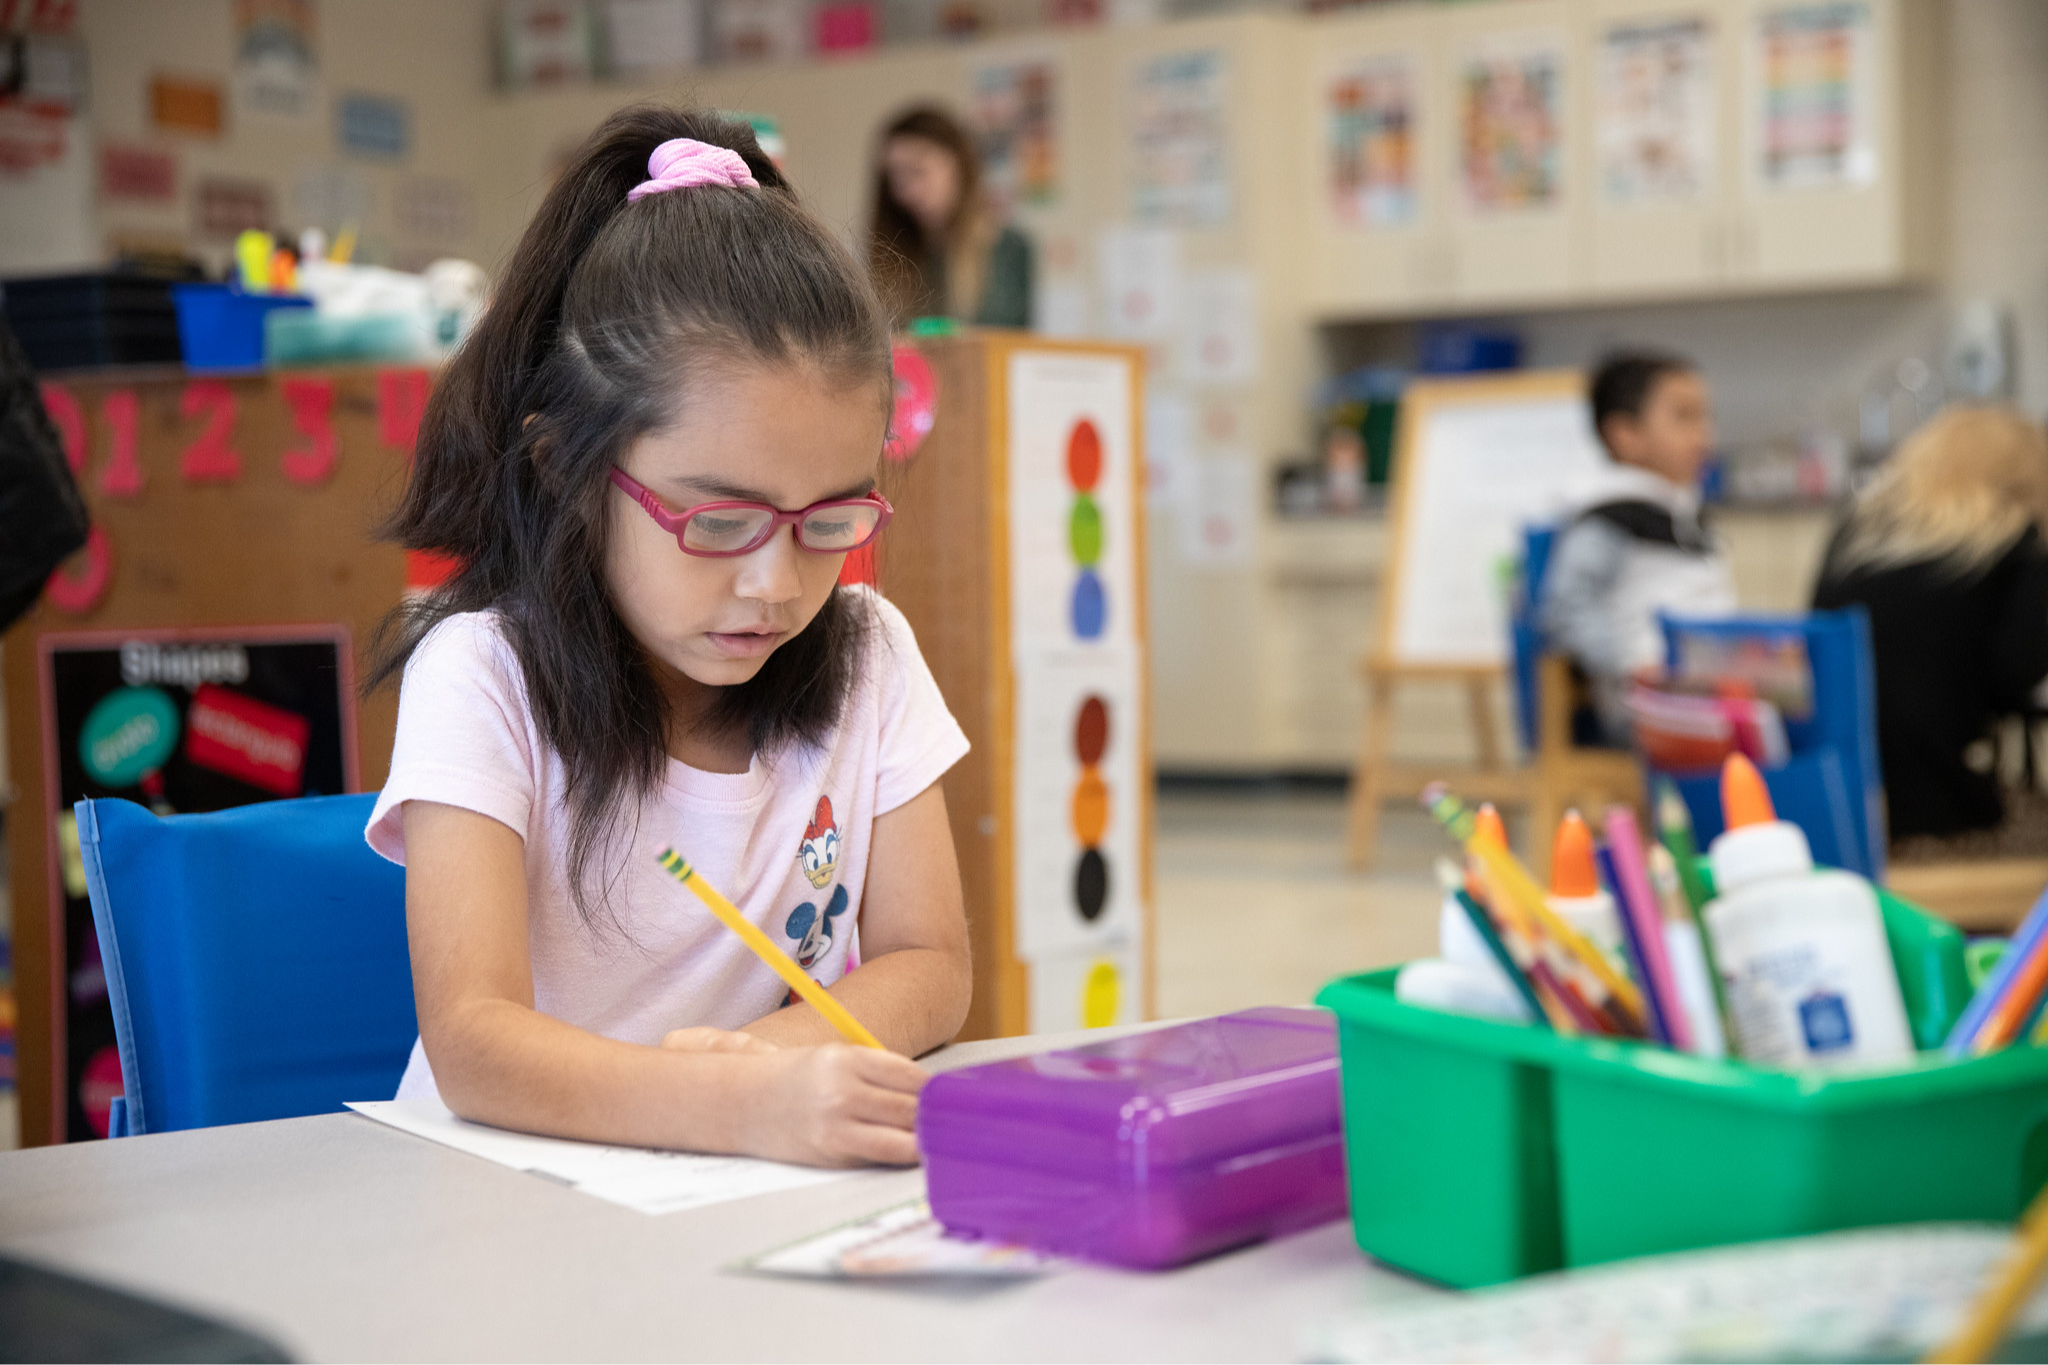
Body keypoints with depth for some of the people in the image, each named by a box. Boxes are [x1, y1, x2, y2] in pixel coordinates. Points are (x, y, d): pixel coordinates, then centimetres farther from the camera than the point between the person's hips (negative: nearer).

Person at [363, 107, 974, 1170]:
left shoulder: (865, 657, 1)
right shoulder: (485, 678, -12)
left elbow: (930, 966, 1)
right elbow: (474, 1041, -22)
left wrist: (761, 1051, -20)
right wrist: (742, 1103, -39)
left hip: (782, 1201, 4)